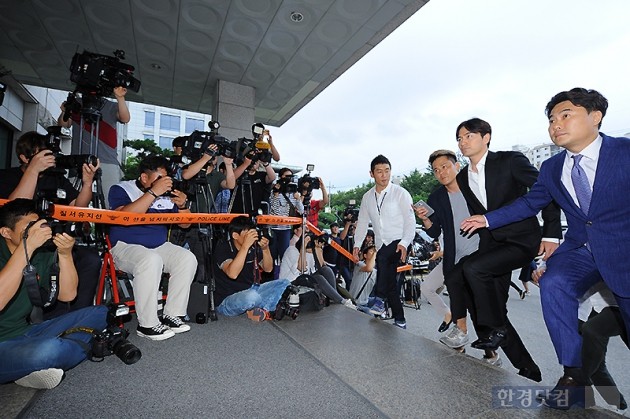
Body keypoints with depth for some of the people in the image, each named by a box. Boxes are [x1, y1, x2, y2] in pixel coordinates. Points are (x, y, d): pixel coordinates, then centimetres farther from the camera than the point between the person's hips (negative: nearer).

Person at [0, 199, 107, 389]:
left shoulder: (43, 253, 2)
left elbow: (67, 295, -1)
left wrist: (65, 254, -14)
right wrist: (27, 246, -32)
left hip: (27, 332, 7)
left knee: (100, 313, -2)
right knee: (49, 350, -37)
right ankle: (89, 345, -5)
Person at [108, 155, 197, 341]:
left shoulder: (166, 193, 6)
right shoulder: (121, 190, -4)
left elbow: (185, 223, 10)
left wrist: (182, 205, -11)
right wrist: (153, 192, -26)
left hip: (160, 246, 5)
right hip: (126, 246, -5)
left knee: (188, 258, -17)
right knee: (151, 260, -34)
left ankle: (172, 315, -9)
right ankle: (147, 325, -21)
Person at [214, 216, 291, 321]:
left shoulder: (254, 246, -1)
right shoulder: (223, 247, -15)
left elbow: (268, 269, 4)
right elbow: (232, 274, -32)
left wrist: (265, 249, -14)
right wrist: (245, 246, -35)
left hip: (251, 291, 7)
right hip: (226, 301, -6)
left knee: (284, 283, -4)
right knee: (252, 296, -38)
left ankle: (260, 310, -19)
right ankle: (269, 307, -5)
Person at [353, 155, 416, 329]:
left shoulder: (400, 193, -5)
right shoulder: (367, 197, 9)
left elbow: (410, 221, -9)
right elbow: (362, 222, 12)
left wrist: (404, 243, -22)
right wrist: (357, 244, 3)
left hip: (398, 244, -4)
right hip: (381, 246, 5)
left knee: (383, 258, -33)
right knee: (390, 284, 4)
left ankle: (380, 300, -19)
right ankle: (400, 321, 17)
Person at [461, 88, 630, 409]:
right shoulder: (551, 168, 5)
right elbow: (529, 203, 12)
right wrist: (488, 219, 6)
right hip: (580, 249, 3)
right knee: (553, 284, -23)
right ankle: (574, 374, -11)